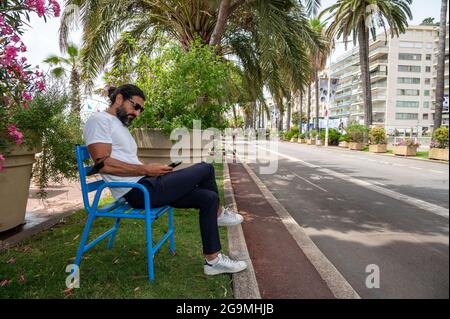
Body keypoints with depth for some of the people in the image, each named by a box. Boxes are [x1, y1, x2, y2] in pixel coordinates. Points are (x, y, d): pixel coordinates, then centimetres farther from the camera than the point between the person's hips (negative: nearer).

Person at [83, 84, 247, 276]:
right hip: (138, 191, -10)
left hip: (144, 187, 10)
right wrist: (146, 170, -17)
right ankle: (218, 214, 20)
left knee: (208, 198, 0)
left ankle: (213, 260, 7)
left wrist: (153, 170, 6)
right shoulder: (100, 120, -6)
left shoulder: (120, 127, 25)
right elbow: (103, 164, -19)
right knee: (205, 168, -7)